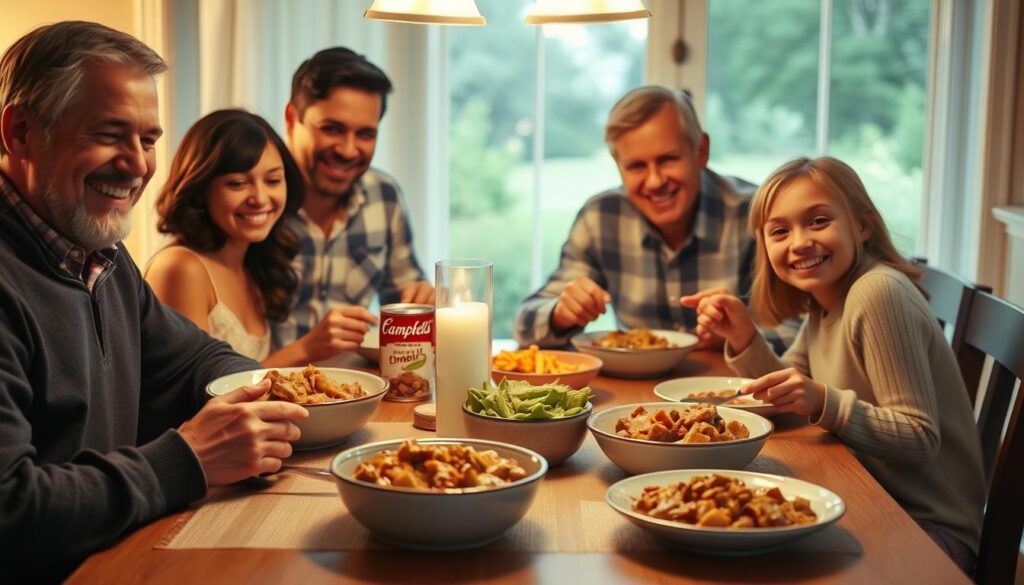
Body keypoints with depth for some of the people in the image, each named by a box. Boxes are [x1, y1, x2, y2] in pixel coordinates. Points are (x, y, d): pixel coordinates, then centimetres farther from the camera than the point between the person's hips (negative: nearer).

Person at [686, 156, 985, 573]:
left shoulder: (878, 293, -21)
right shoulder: (823, 301, 5)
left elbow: (921, 439, -22)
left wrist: (825, 403, -34)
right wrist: (742, 335, -5)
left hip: (930, 527, -7)